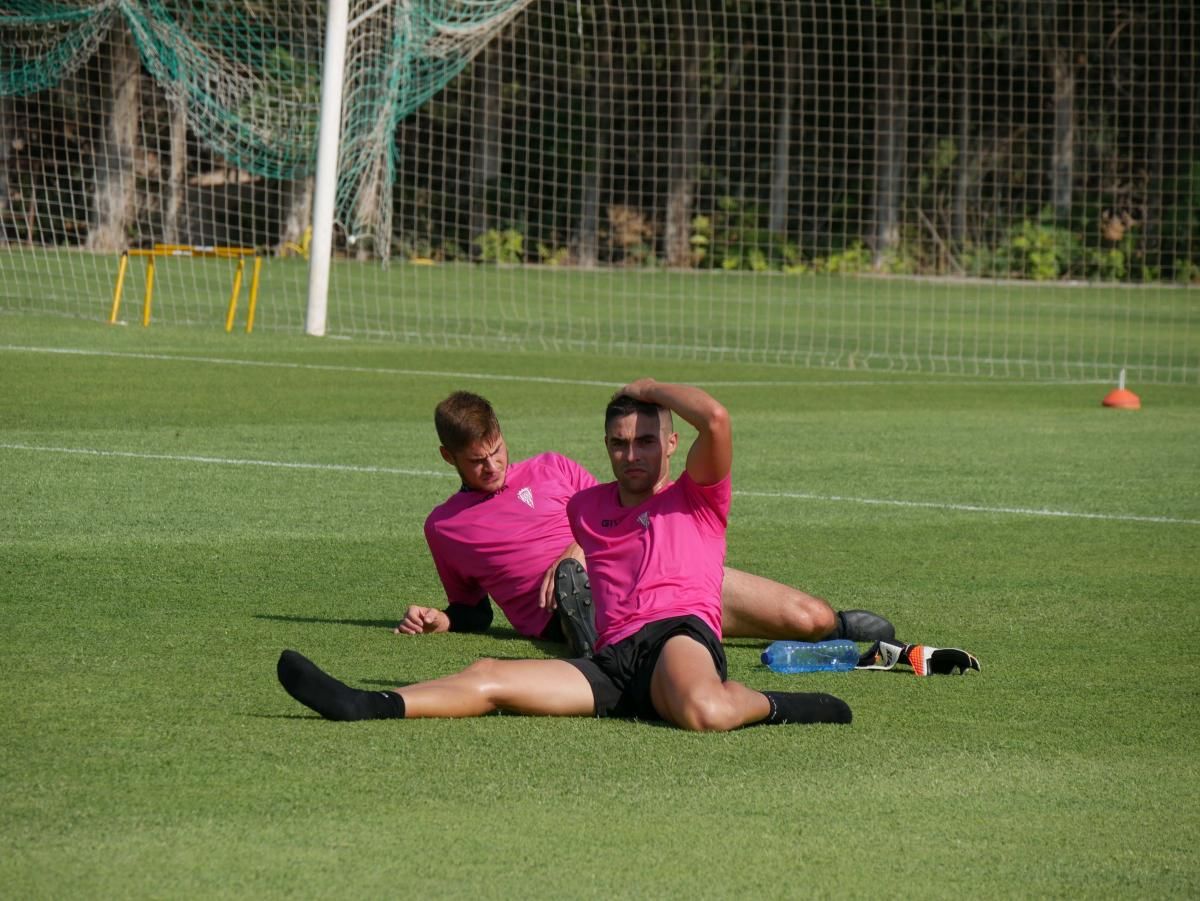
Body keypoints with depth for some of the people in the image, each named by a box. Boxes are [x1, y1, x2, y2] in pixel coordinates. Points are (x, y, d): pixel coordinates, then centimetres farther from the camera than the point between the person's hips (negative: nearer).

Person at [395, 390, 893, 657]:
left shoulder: (550, 471, 18)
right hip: (569, 607, -2)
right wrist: (438, 619, 3)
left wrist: (580, 550, -4)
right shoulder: (442, 527, 17)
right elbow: (474, 610, 26)